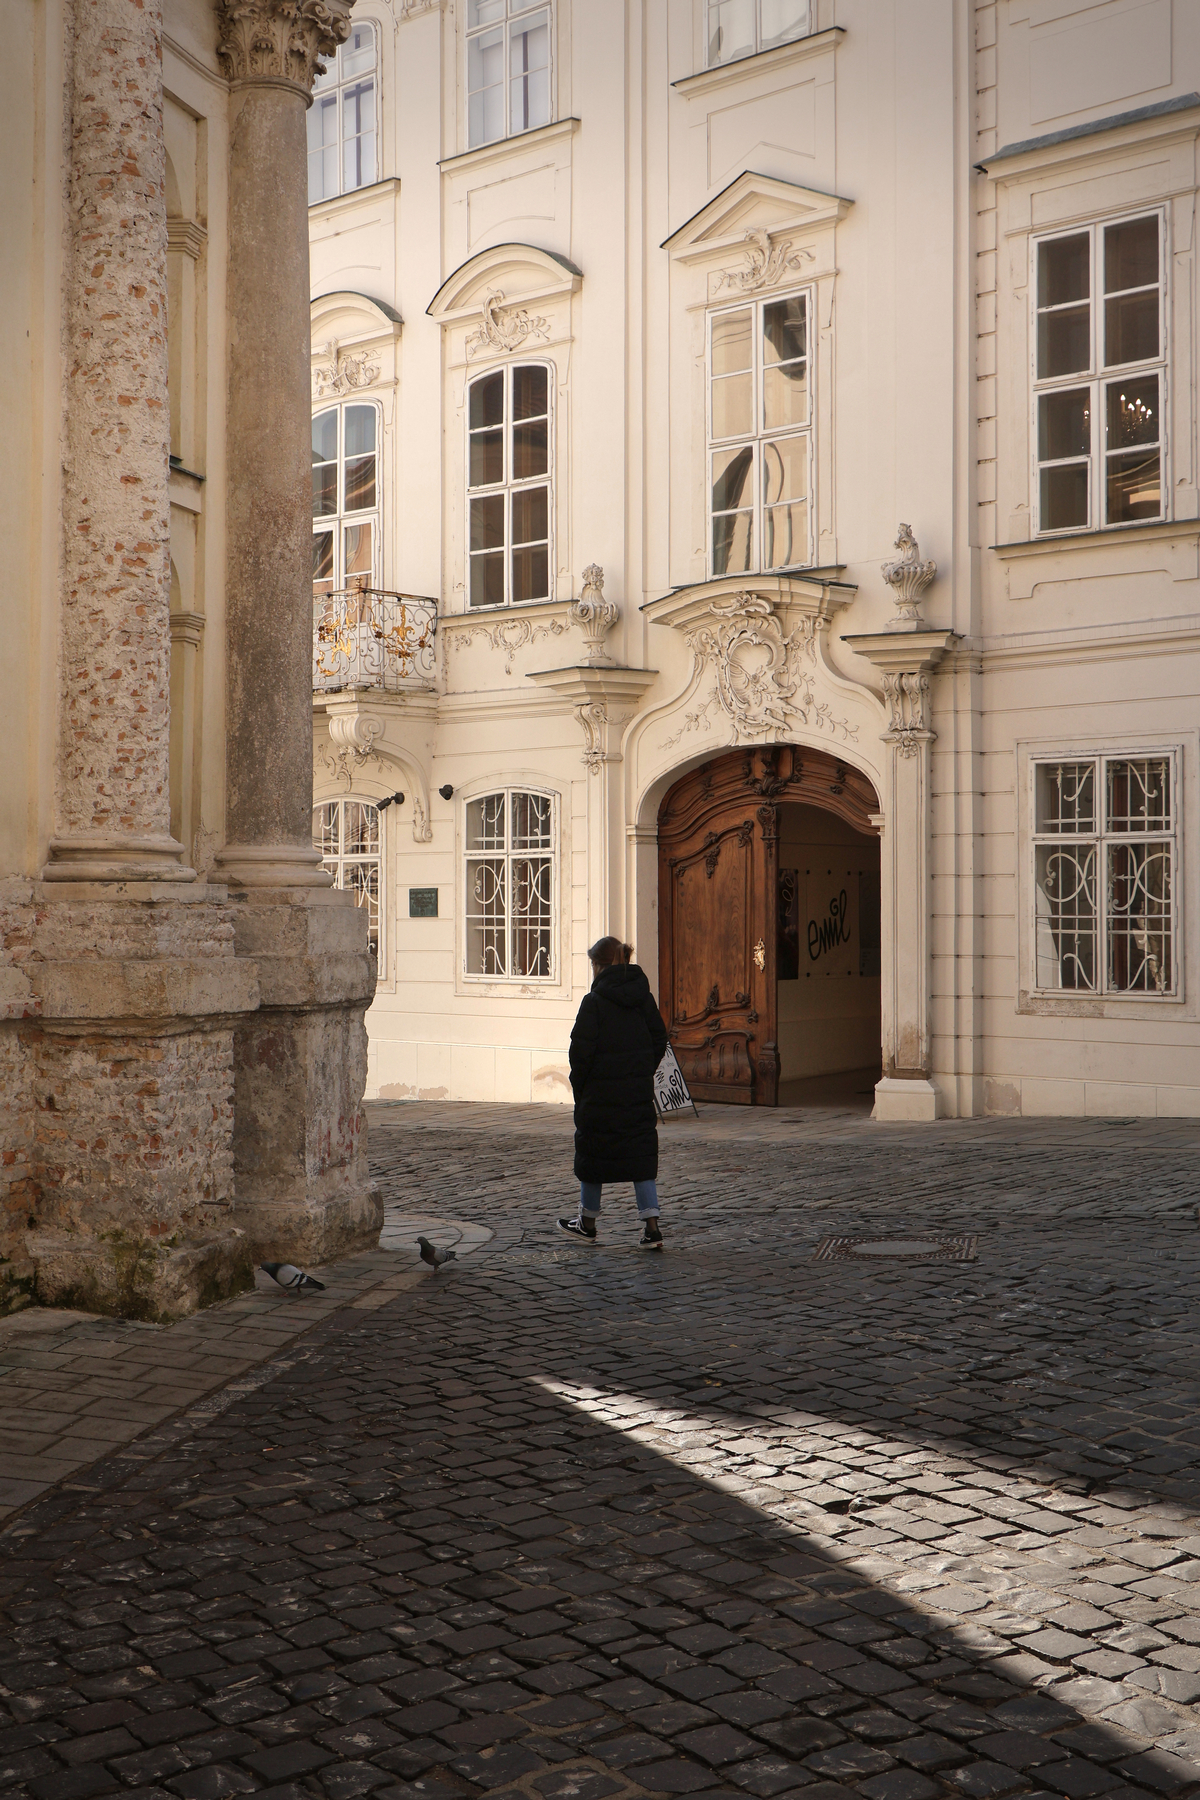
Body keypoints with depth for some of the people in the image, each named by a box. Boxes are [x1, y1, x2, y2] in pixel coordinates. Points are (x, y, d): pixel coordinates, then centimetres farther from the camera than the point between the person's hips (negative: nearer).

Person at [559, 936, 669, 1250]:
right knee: (641, 1156, 6)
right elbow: (659, 1038, 8)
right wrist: (644, 1073, 15)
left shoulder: (594, 1002, -11)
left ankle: (587, 1223, 23)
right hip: (639, 1094, 5)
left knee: (592, 1153, 10)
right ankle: (651, 1226, -2)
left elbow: (582, 1049, -13)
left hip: (601, 1093, -4)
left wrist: (578, 1085, -1)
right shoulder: (643, 996, 4)